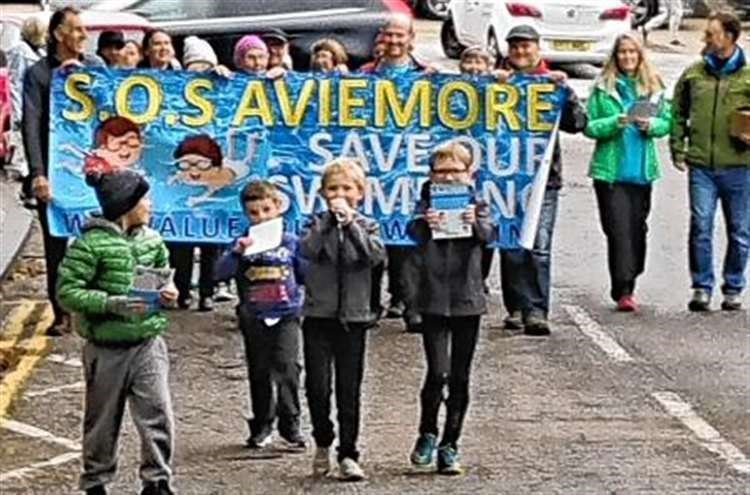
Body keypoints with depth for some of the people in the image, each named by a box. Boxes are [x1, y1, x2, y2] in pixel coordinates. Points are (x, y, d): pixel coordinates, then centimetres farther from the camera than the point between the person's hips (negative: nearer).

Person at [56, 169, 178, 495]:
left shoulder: (152, 240, 6)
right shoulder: (91, 244, -13)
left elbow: (164, 275, 24)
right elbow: (67, 291, -15)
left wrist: (168, 292, 1)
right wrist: (111, 303, -23)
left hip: (148, 344, 4)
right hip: (107, 348, -4)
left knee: (158, 413, -5)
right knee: (103, 420, 9)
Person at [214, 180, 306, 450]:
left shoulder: (290, 242, 4)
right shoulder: (243, 244, 2)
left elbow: (306, 273, 15)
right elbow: (220, 273, -9)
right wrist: (237, 252, -22)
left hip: (286, 315, -1)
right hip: (254, 318, 1)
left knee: (287, 366, -14)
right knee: (259, 372, 9)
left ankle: (290, 425, -7)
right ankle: (261, 426, 20)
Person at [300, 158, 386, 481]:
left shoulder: (366, 226, 5)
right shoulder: (318, 224, 5)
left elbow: (377, 255, -15)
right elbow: (307, 249, -16)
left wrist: (350, 222, -19)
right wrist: (331, 218, -19)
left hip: (353, 317, 0)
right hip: (319, 316, 0)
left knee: (349, 391, 2)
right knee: (317, 387, -3)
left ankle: (348, 454, 8)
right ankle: (323, 443, 20)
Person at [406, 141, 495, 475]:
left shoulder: (476, 204, 5)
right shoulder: (427, 204, 3)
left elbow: (489, 235, -14)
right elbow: (414, 231, -17)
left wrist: (475, 223, -37)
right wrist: (425, 225, -40)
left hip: (467, 299, 2)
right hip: (433, 299, -2)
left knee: (460, 378, 5)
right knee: (437, 372, -12)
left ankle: (449, 446, 14)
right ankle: (427, 434, 9)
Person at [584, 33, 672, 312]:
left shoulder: (653, 87, 8)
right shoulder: (603, 88, 0)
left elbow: (667, 122, 9)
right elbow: (589, 126, -2)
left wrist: (651, 124, -12)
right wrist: (615, 123, -19)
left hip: (642, 170, 3)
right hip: (611, 171, -3)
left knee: (637, 228, 8)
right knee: (618, 229, -9)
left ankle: (628, 285, 20)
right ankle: (623, 291, -11)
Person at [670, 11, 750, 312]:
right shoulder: (694, 74, 9)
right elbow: (678, 113, 16)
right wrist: (678, 149, 8)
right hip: (701, 165, 1)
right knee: (700, 226, -7)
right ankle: (702, 287, 0)